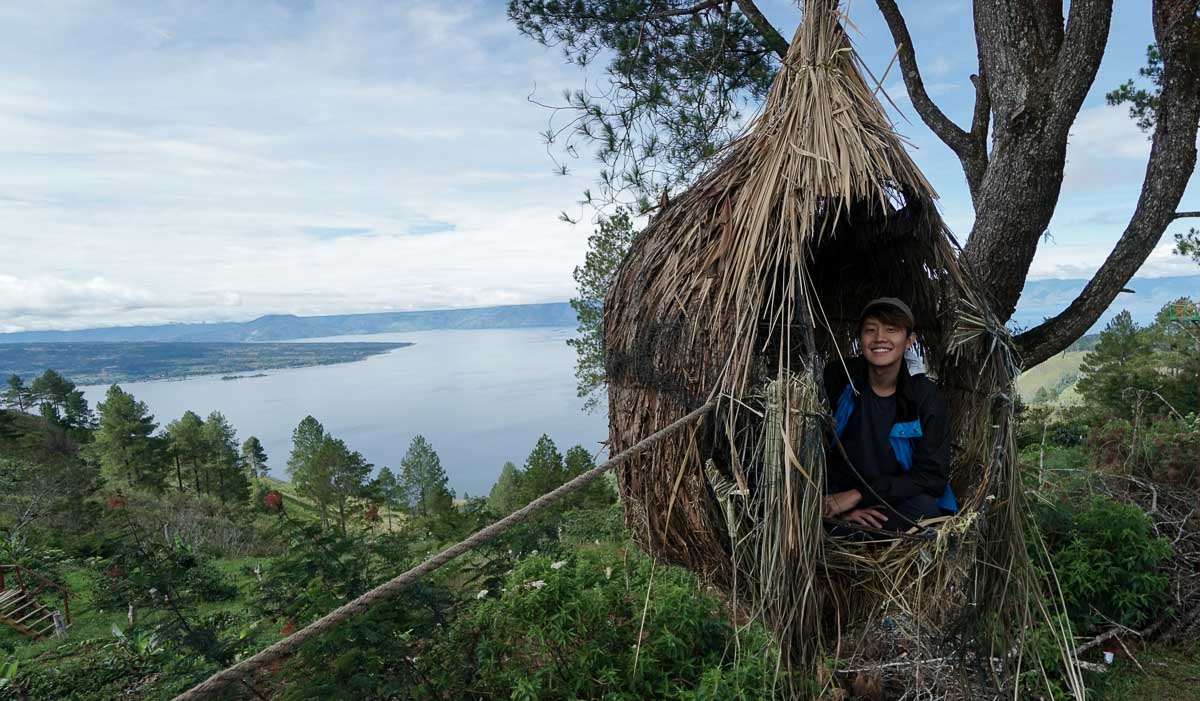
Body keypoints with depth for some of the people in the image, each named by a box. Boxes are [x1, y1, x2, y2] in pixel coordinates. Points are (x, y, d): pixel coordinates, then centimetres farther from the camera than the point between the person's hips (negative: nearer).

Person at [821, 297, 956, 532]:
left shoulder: (926, 397, -6)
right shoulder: (838, 377, -7)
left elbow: (933, 476, -12)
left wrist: (859, 494, -22)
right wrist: (840, 508, -18)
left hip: (896, 502, 2)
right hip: (838, 494, -1)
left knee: (924, 508, -34)